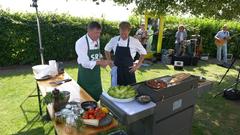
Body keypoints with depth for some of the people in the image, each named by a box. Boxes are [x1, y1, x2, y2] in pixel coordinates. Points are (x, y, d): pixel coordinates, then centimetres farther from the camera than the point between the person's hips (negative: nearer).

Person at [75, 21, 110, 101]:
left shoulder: (97, 40, 3)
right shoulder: (81, 43, -18)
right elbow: (85, 63, -23)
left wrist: (102, 62, -5)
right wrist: (100, 62, -28)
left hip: (96, 74, 6)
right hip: (85, 76, -6)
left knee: (97, 98, 16)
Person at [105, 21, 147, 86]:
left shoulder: (135, 41, -10)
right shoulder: (114, 40, -4)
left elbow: (143, 53, 3)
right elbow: (107, 50, 11)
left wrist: (138, 65, -1)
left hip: (129, 71, -1)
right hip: (117, 70, 2)